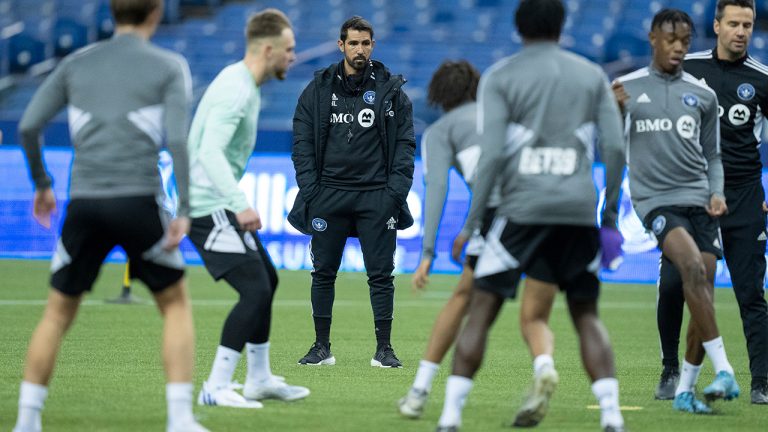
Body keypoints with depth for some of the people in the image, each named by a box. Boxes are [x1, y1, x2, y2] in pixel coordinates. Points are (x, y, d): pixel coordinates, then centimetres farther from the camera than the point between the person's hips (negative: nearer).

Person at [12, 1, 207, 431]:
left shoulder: (76, 64, 12)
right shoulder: (169, 67, 3)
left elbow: (28, 126, 7)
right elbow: (178, 138, -8)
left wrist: (41, 184, 19)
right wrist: (184, 210, -7)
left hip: (84, 202, 3)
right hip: (138, 200, -2)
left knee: (59, 312, 14)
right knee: (176, 303, 13)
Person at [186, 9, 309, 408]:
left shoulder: (245, 86, 14)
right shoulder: (235, 90, -19)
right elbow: (210, 152, -30)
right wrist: (241, 205, -37)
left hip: (221, 205, 11)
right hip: (210, 206, -11)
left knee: (266, 281, 18)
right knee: (255, 289, -16)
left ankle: (259, 380, 28)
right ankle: (216, 388, -15)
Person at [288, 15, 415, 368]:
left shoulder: (391, 90, 4)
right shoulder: (317, 90, 6)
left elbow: (405, 142, 4)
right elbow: (302, 141, 7)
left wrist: (396, 190, -6)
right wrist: (309, 189, -3)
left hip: (376, 196, -1)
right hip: (328, 196, 1)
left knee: (381, 274, -1)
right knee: (323, 272, 5)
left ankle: (384, 349, 4)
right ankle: (322, 348, 13)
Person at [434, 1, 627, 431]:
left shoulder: (500, 78, 5)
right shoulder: (593, 76, 13)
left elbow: (491, 154, -5)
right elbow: (615, 148, 6)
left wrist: (471, 223, -2)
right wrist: (610, 218, 13)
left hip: (523, 207, -2)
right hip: (579, 212, 2)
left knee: (481, 311, 3)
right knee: (587, 315, 13)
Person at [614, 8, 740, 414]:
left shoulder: (703, 95, 13)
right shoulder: (627, 88, 7)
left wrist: (717, 193, 2)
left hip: (699, 201, 4)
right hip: (655, 199, -4)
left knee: (704, 293, -5)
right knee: (693, 267, -27)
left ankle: (685, 390, 9)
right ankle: (724, 372, -30)